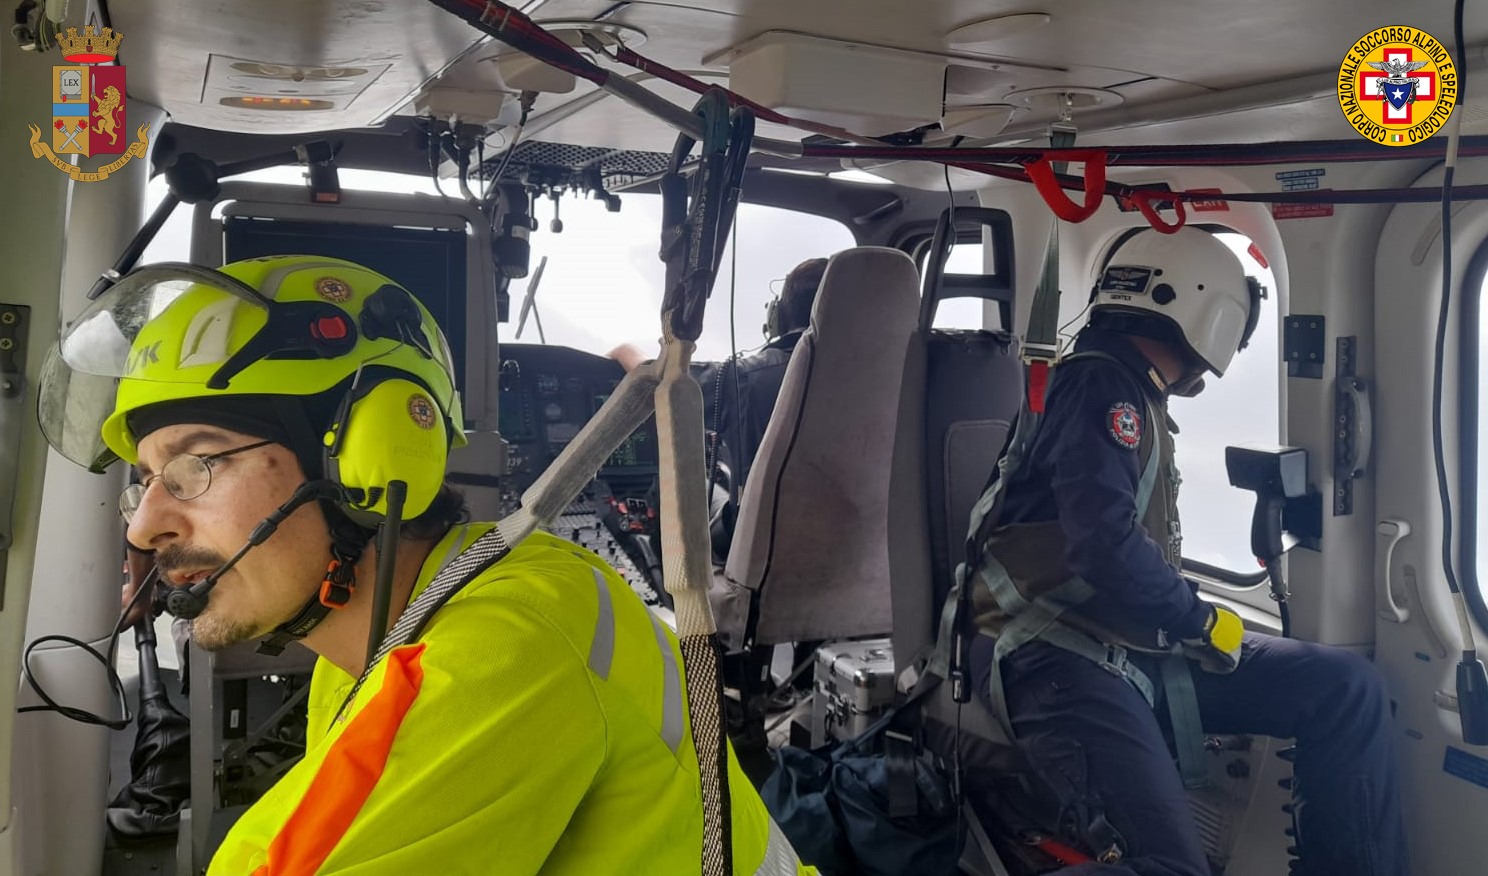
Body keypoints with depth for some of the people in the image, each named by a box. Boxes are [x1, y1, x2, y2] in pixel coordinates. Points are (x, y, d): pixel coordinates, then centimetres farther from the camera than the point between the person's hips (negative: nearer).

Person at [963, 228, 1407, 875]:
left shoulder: (1137, 405, 20)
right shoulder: (1102, 386, -11)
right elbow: (1106, 548, -23)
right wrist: (1204, 623, -8)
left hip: (1136, 647, 10)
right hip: (1061, 656, -10)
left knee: (1348, 687, 4)